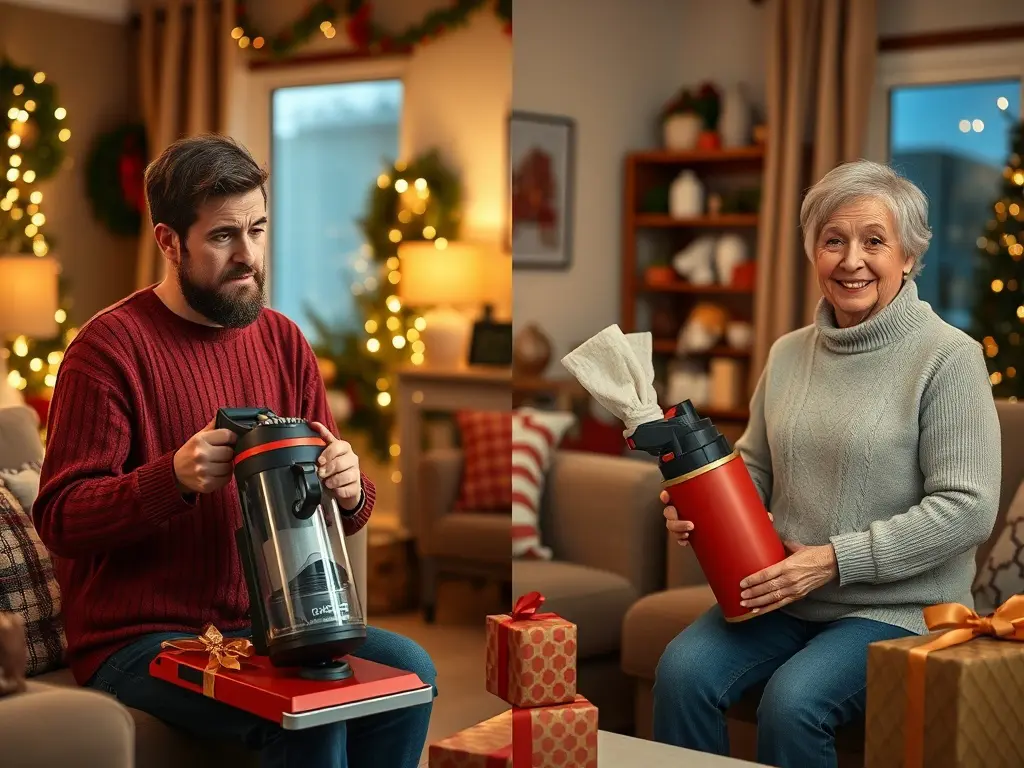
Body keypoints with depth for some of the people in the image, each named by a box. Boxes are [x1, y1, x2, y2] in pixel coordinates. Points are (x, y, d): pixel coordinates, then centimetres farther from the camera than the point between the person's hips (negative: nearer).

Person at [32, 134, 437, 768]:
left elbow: (344, 515, 12)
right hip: (136, 640, -6)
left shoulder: (283, 341, 9)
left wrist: (349, 489, -13)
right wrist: (175, 477, -28)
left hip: (262, 625, 6)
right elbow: (60, 517, -12)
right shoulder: (111, 346, -9)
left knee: (410, 668, -16)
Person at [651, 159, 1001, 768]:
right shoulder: (788, 354, 10)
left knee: (793, 704, -28)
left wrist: (835, 560, -17)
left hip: (897, 608, -5)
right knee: (683, 672, -19)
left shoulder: (948, 357, -9)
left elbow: (967, 508, -15)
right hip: (780, 596, 5)